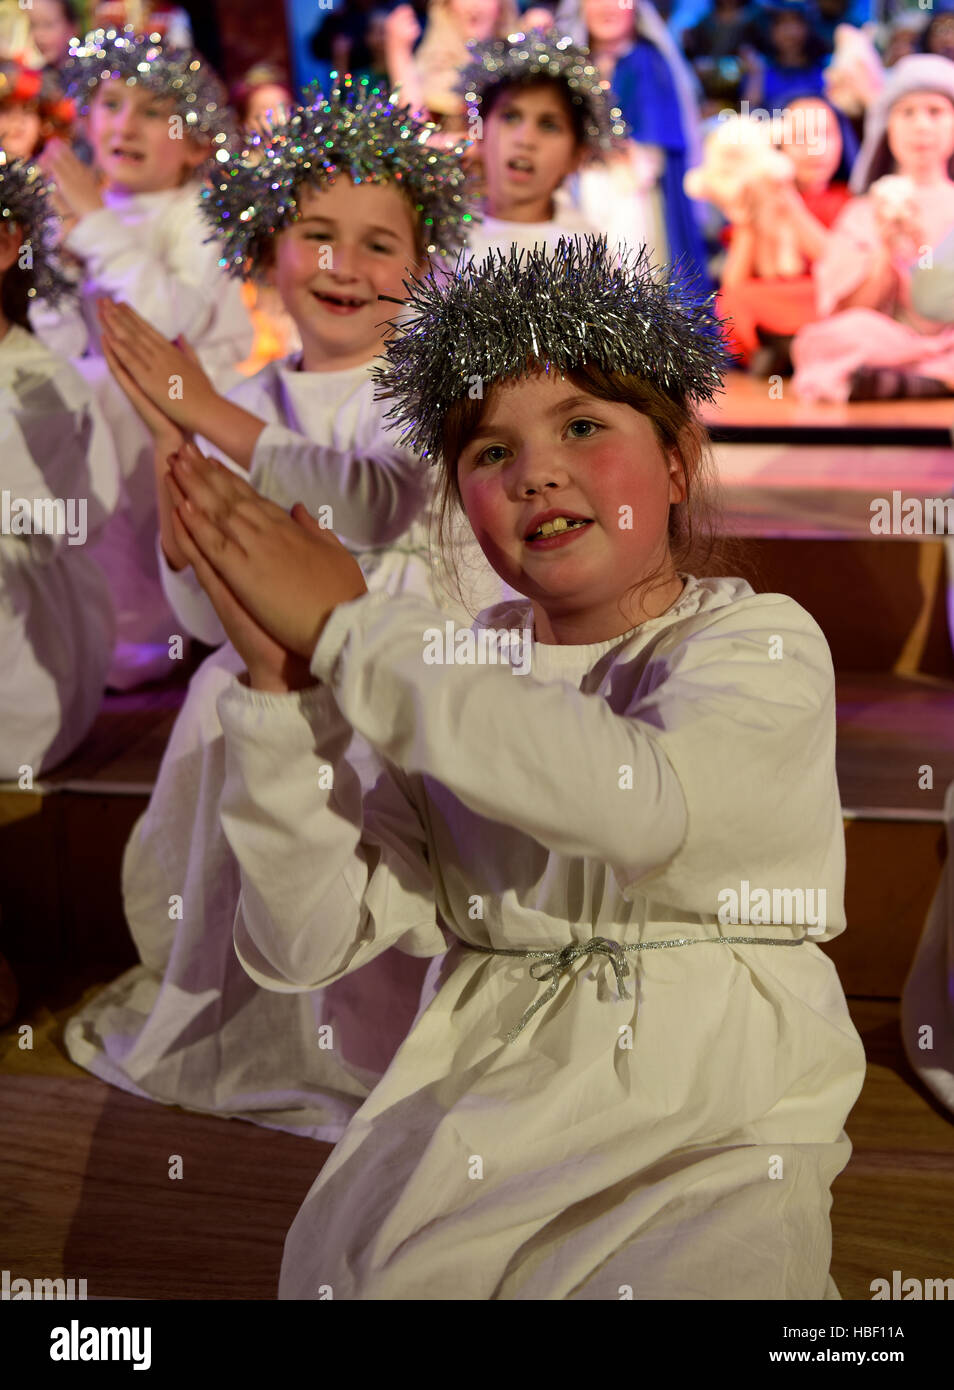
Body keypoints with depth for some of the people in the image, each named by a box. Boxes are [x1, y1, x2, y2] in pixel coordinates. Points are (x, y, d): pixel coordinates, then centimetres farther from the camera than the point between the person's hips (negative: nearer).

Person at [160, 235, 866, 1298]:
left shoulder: (762, 644, -3)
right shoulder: (455, 677, 8)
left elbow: (646, 801, -26)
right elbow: (303, 946, 0)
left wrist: (346, 628, -19)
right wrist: (279, 681, -13)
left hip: (715, 1129, -3)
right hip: (474, 1114, 3)